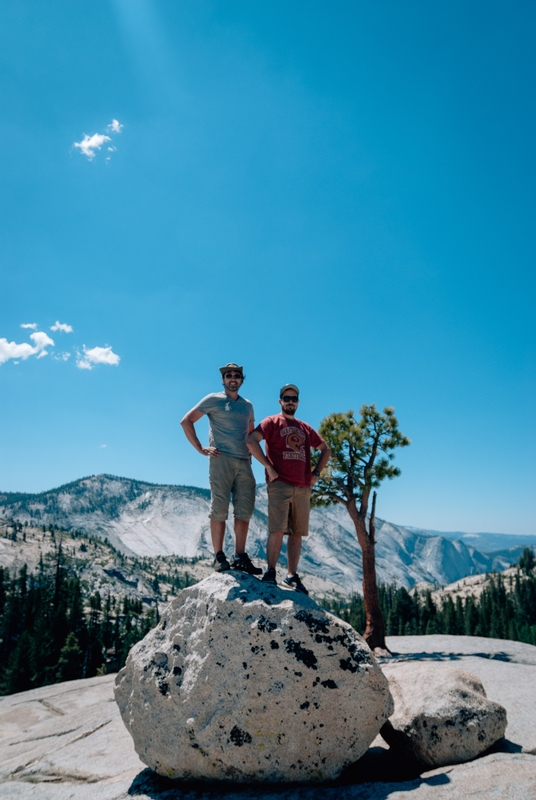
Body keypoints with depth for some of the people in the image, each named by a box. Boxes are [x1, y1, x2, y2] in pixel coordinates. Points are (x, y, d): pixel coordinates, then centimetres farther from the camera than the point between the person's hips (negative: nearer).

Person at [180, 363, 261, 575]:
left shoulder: (247, 405, 20)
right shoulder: (213, 400, 4)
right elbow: (186, 421, 0)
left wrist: (251, 450, 12)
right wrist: (201, 449, -5)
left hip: (244, 462, 5)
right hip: (221, 459, -5)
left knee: (244, 510, 2)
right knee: (219, 508, -4)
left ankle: (240, 557, 9)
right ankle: (219, 557, 3)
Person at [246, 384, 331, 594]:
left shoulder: (305, 428, 19)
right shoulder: (272, 422, 4)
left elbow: (325, 450, 27)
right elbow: (251, 441, -12)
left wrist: (316, 473, 14)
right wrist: (268, 466, -14)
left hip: (303, 488, 5)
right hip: (280, 484, -5)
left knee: (297, 533, 6)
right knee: (277, 530, -9)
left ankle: (292, 576, 13)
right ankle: (270, 572, 1)